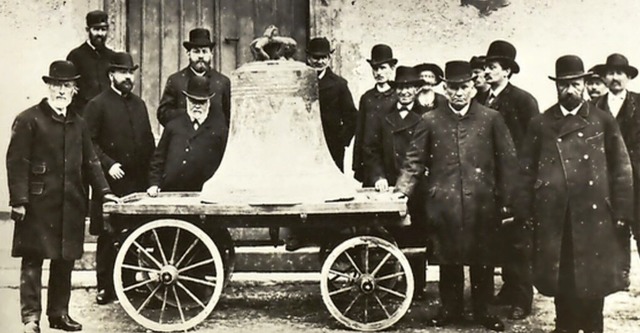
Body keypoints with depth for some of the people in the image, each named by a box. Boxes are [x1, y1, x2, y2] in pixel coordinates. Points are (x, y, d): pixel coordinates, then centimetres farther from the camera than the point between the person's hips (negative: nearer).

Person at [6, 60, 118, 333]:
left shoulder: (78, 123, 15)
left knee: (65, 260, 11)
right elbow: (17, 163, -8)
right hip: (38, 205, -5)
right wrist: (19, 200, -14)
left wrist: (104, 191, 7)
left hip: (71, 205, 6)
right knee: (33, 259, -1)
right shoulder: (28, 119, -3)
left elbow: (89, 162, 18)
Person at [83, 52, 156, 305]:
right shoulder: (97, 105, -1)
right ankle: (105, 287, 8)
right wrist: (108, 164, -17)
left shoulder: (139, 104, 17)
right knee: (108, 237, 0)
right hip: (111, 183, -5)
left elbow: (149, 141, 19)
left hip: (138, 182, 5)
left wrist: (150, 175, 11)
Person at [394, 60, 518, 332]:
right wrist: (400, 192, -5)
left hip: (482, 203, 0)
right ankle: (450, 309, 22)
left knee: (483, 259, 6)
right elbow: (415, 161, 6)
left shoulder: (491, 118, 4)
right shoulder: (430, 121, 5)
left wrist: (506, 200, 1)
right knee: (448, 259, 7)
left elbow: (507, 161, 5)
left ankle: (482, 310, 21)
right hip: (444, 204, 0)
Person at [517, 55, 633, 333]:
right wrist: (526, 211, -1)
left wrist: (622, 212, -4)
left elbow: (621, 170, 2)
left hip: (593, 215, -1)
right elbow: (527, 170, 5)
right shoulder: (540, 124, 7)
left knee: (594, 278, 5)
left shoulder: (603, 122, 4)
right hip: (552, 214, 1)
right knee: (559, 277, 9)